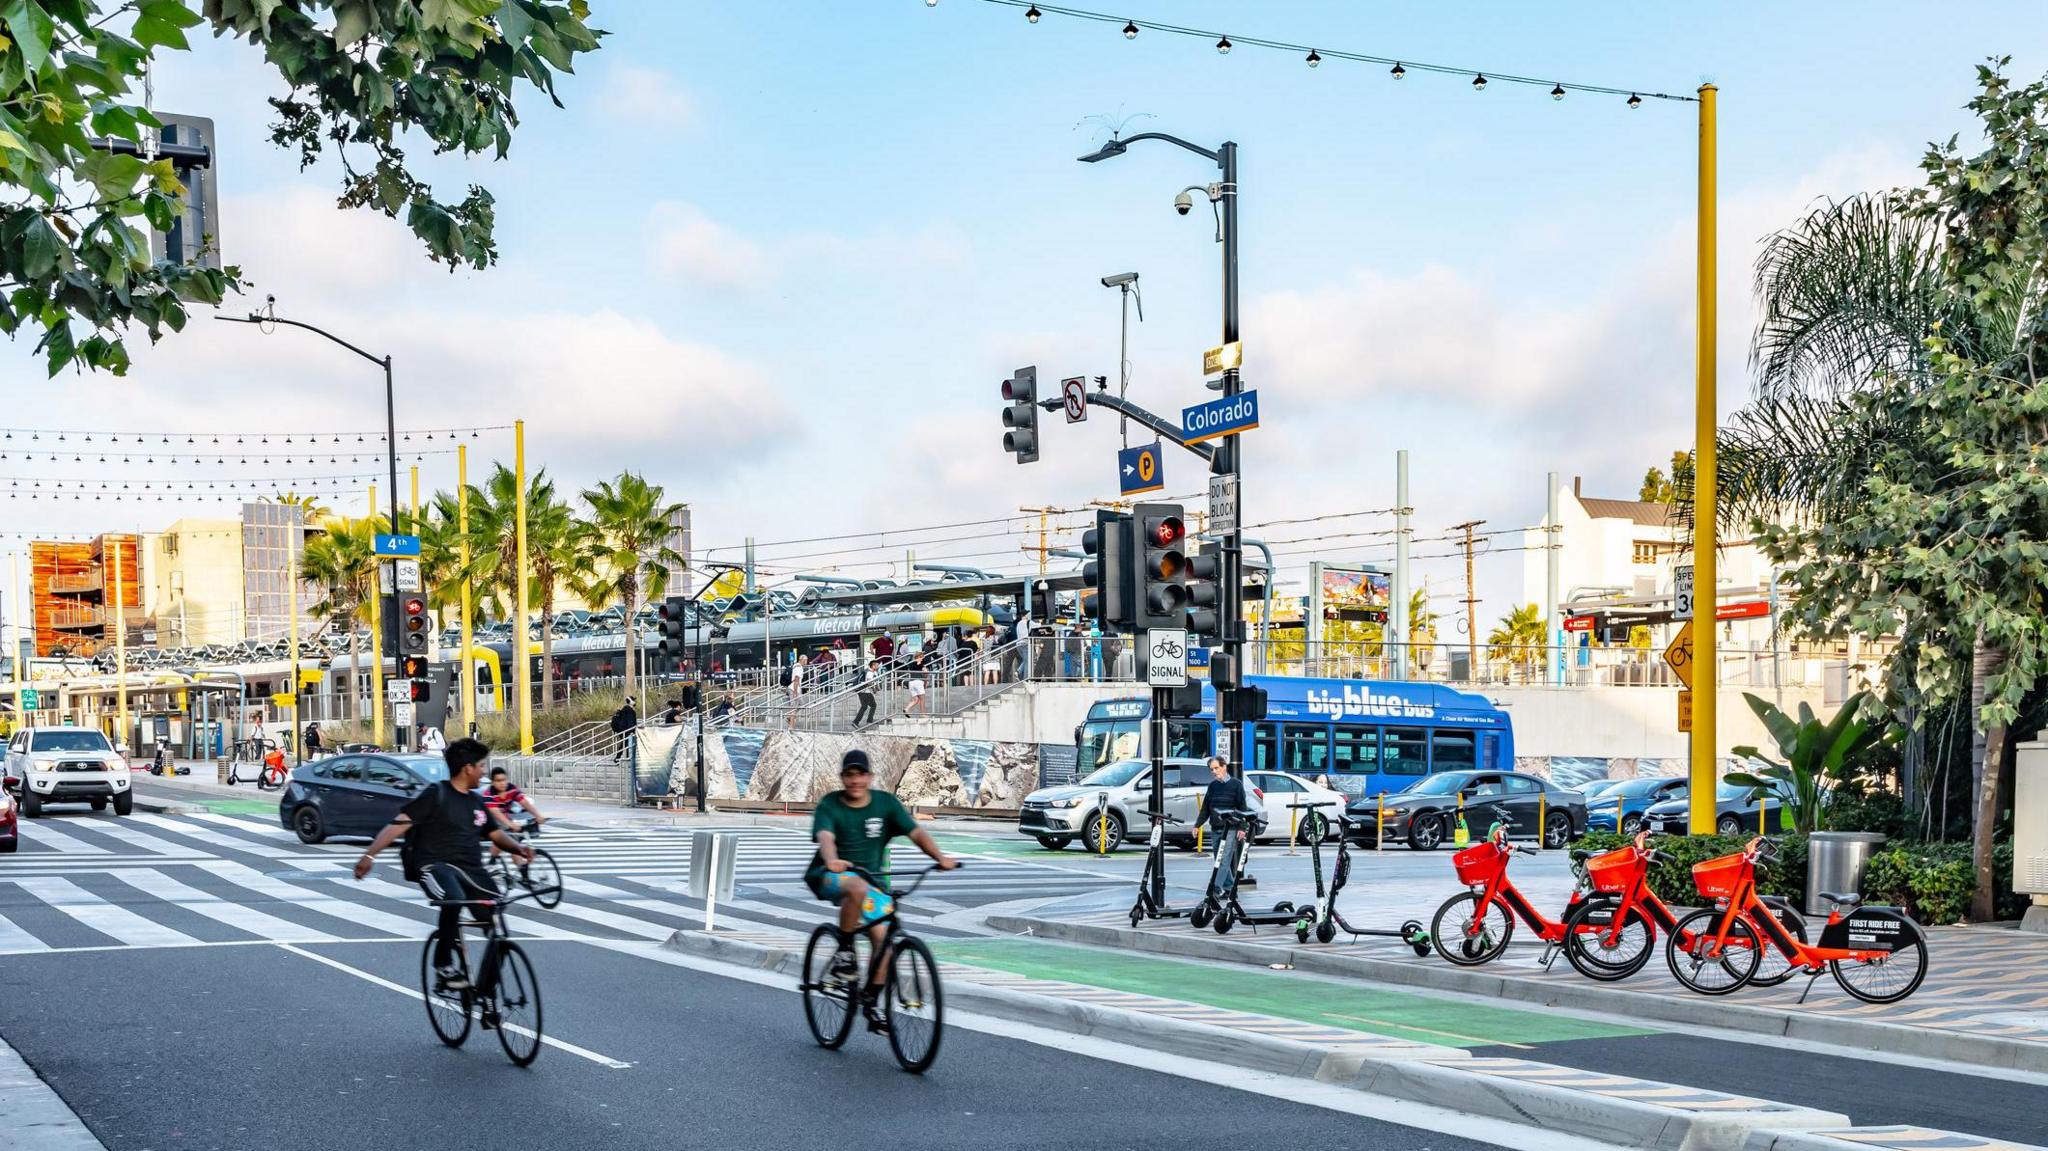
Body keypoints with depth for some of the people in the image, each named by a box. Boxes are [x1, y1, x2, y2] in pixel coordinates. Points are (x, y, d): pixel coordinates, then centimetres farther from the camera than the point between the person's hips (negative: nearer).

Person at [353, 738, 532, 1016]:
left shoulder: (476, 801, 18)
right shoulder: (436, 795, -3)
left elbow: (495, 833, 26)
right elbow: (400, 824, -11)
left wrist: (518, 847, 3)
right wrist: (370, 854, -23)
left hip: (472, 869, 7)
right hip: (436, 865, -6)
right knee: (454, 900, -39)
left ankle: (486, 998, 8)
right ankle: (443, 964, -18)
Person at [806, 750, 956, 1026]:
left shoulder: (886, 803, -5)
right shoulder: (829, 805, -12)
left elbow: (915, 832, -15)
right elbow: (825, 836, -31)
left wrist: (940, 857, -32)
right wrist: (832, 861, -53)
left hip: (872, 877, 4)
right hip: (831, 877, -4)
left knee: (882, 937, -10)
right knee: (858, 888, -38)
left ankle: (870, 1000, 10)